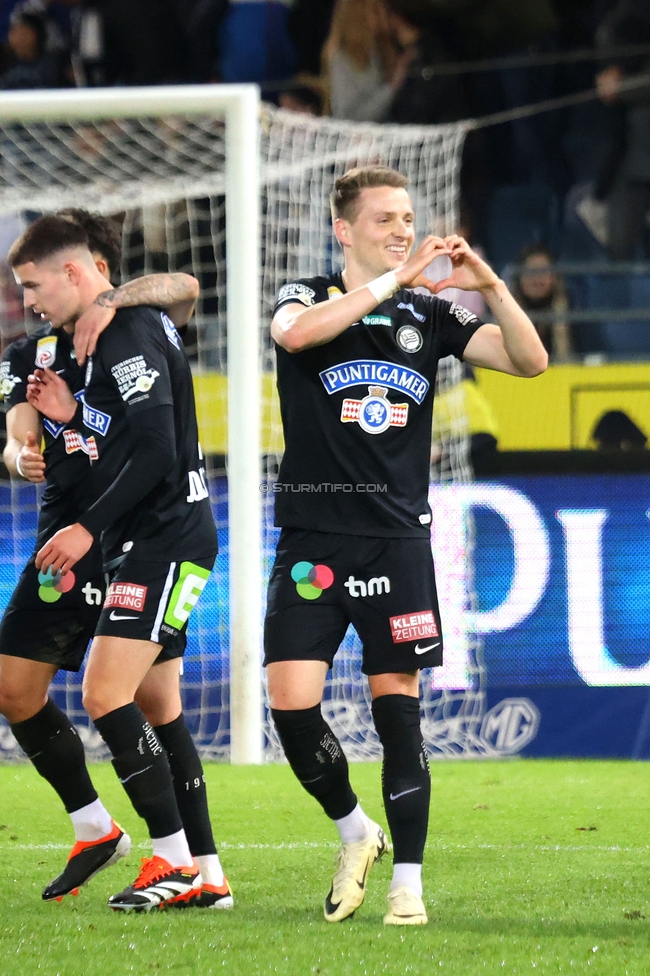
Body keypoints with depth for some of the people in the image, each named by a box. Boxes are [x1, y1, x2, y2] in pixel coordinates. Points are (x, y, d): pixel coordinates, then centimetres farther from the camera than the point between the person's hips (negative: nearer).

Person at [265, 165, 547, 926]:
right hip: (313, 539, -1)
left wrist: (491, 286, -14)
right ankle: (354, 833, 14)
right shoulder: (307, 297, 2)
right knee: (291, 702, -10)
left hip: (397, 539, 1)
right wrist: (395, 280, -25)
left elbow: (529, 361, 2)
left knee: (397, 706, -2)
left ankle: (407, 881, 5)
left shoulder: (429, 315, 9)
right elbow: (297, 330, -23)